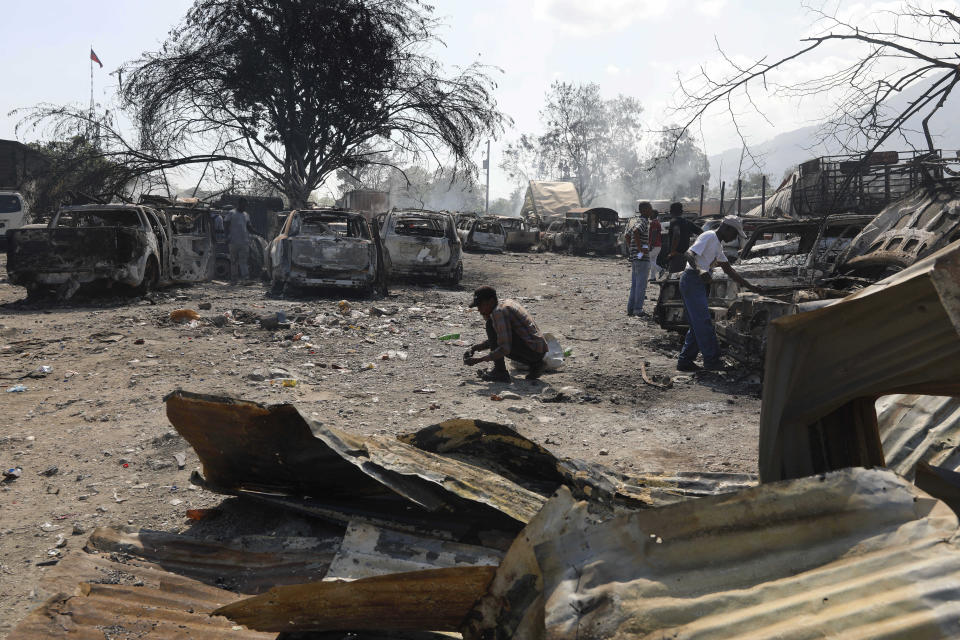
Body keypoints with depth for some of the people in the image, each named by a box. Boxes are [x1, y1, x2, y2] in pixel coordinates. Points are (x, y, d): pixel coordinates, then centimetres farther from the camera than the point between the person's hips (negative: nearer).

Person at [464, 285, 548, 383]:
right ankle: (535, 365, 17)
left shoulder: (499, 311, -15)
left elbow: (505, 349, -22)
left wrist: (477, 360, -17)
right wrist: (474, 348, 16)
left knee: (491, 326, -10)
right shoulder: (508, 302, 14)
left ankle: (500, 372, -8)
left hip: (533, 351, -10)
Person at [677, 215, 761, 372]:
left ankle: (685, 361, 11)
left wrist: (750, 287, 27)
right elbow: (689, 254, -23)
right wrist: (699, 270, -42)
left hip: (700, 284, 10)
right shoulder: (709, 237, -9)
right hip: (692, 281, -10)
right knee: (704, 322, -11)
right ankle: (712, 360, -9)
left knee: (697, 325, 9)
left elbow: (729, 270, 27)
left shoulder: (718, 244, 22)